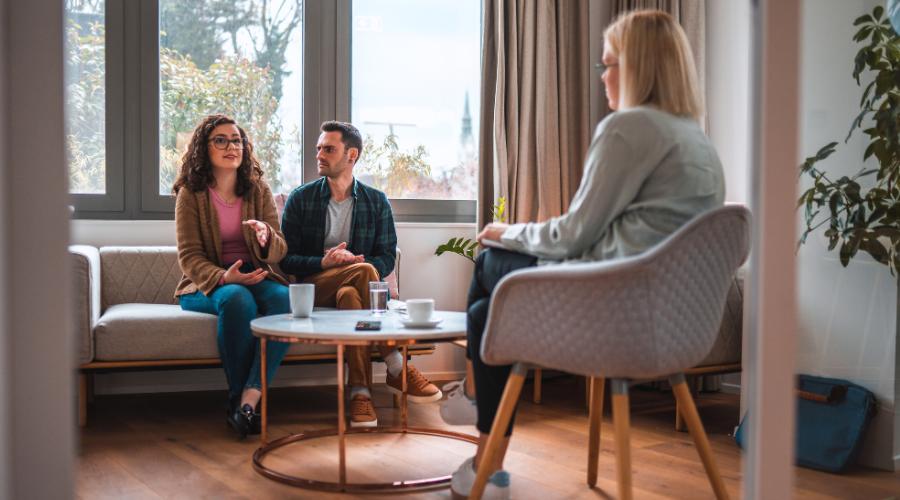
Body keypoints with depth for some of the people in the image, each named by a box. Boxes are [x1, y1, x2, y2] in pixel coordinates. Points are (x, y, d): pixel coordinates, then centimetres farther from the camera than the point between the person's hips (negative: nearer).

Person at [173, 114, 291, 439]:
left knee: (285, 300, -31)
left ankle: (248, 399, -36)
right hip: (206, 284, -3)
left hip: (255, 277, 3)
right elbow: (189, 257, -6)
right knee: (237, 299, -37)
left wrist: (266, 237, -21)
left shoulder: (258, 190, 9)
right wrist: (223, 278, -26)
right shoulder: (191, 194, 1)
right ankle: (237, 397, -24)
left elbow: (278, 253, 4)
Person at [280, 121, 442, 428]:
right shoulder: (300, 199, 6)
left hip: (354, 287, 1)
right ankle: (397, 369, -31)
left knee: (350, 295, -38)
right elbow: (286, 259, 2)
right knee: (363, 273, -33)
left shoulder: (377, 202, 9)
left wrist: (359, 263, -18)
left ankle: (360, 392, -37)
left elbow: (387, 257, 4)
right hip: (312, 287, -1)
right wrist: (323, 263, -18)